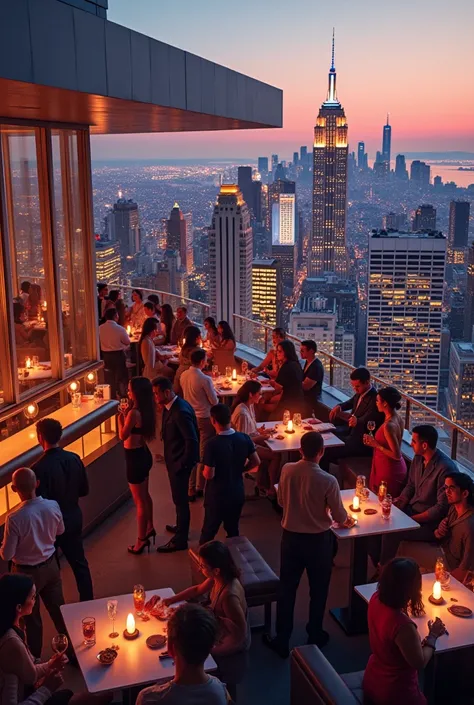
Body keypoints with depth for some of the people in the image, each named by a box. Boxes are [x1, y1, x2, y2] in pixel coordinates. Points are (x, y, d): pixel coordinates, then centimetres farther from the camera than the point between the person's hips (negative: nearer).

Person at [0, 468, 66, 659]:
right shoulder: (53, 506, -17)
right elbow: (60, 531, 2)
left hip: (27, 572, -4)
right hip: (50, 565, 4)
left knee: (31, 618, 18)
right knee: (58, 608, 22)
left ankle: (35, 658, 37)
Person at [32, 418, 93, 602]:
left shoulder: (39, 468, -27)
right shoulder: (74, 459, -10)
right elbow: (84, 490, 1)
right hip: (73, 519, 5)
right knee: (79, 562, 19)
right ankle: (88, 601, 29)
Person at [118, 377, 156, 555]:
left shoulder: (134, 413, -26)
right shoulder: (146, 410, 0)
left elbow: (123, 436, -15)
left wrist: (121, 416, -6)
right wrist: (126, 415, 8)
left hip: (135, 457, -9)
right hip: (143, 454, 9)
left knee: (139, 501, 3)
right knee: (145, 495, 25)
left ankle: (142, 539, 14)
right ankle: (149, 528, 41)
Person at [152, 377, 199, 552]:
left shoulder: (180, 412, -28)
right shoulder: (171, 406, 1)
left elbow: (192, 441, -28)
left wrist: (182, 464, -20)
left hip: (179, 462, -9)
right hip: (174, 460, 9)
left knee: (180, 499, 4)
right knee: (179, 498, 25)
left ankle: (180, 540, 18)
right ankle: (181, 527, 45)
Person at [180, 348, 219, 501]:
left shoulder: (183, 376, -4)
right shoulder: (205, 379, -23)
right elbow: (214, 401, -14)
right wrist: (213, 393, 7)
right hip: (204, 418, -6)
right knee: (203, 454, 8)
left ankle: (191, 489, 19)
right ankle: (200, 487, 17)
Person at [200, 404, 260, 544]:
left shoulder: (212, 444, -26)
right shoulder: (244, 438, -9)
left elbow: (209, 475, -22)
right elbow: (256, 462, 0)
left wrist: (204, 471, 0)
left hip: (217, 495, -4)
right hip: (237, 493, 5)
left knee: (209, 531, 15)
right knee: (233, 530, 21)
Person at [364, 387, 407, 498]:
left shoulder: (389, 425, -27)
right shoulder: (398, 418, 1)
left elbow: (396, 455, -25)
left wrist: (376, 445, -18)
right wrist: (374, 441, 7)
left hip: (389, 471, -9)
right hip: (396, 468, 9)